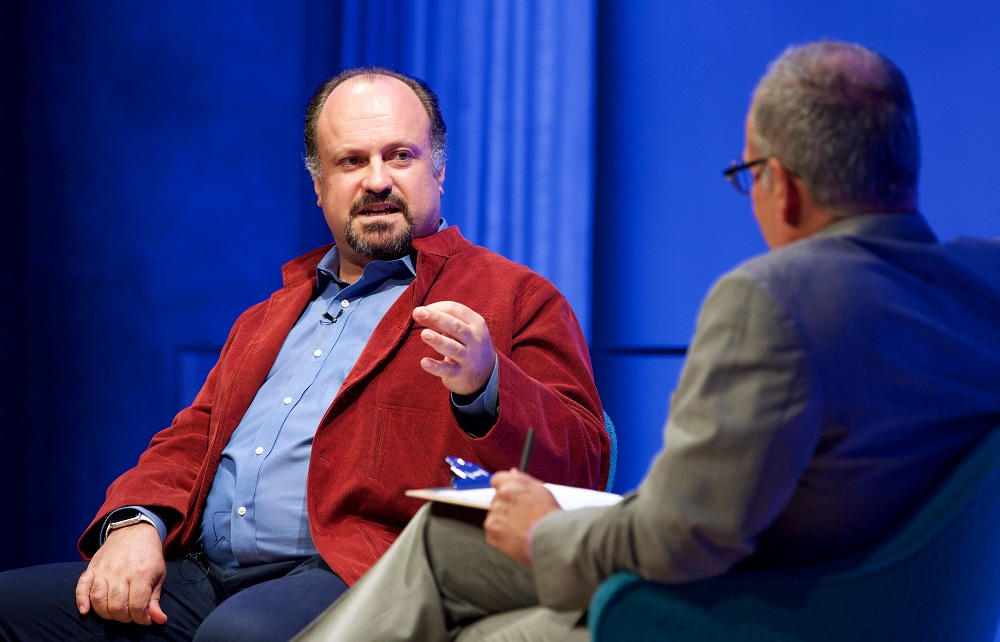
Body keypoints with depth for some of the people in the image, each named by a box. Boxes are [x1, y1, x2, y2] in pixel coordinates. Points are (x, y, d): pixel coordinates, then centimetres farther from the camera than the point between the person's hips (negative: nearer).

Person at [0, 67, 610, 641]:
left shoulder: (519, 299, 7)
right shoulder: (270, 316, 29)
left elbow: (582, 469, -3)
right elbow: (190, 442, 26)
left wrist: (483, 387, -23)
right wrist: (135, 521, 3)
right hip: (199, 579, 7)